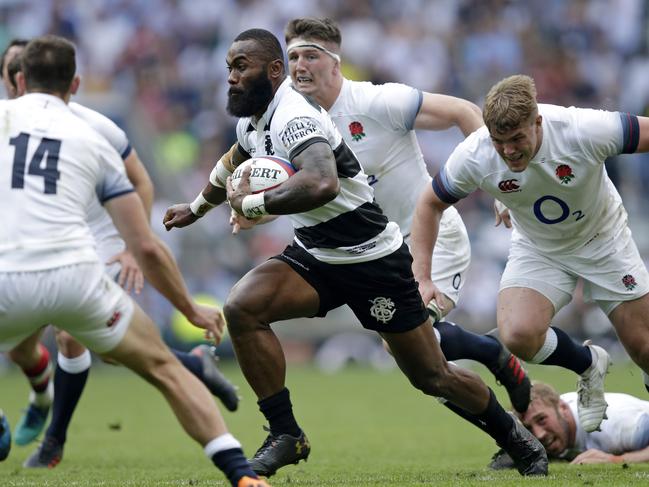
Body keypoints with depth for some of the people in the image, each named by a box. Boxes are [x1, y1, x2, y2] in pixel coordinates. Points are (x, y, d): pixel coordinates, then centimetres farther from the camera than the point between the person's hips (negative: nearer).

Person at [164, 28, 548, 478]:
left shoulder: (293, 117, -26)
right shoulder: (252, 122, 4)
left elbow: (321, 185, -45)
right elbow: (232, 167, 29)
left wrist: (251, 203, -32)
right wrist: (196, 208, 44)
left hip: (372, 259, -8)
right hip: (314, 255, 8)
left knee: (433, 378, 2)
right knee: (241, 307, -18)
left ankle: (515, 437, 28)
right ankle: (286, 436, -9)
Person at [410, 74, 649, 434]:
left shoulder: (584, 130, -34)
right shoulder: (474, 157, -26)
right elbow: (430, 204, -9)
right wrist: (423, 277, -15)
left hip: (602, 240, -1)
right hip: (538, 251, 1)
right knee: (518, 334, -24)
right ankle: (589, 365, 8)